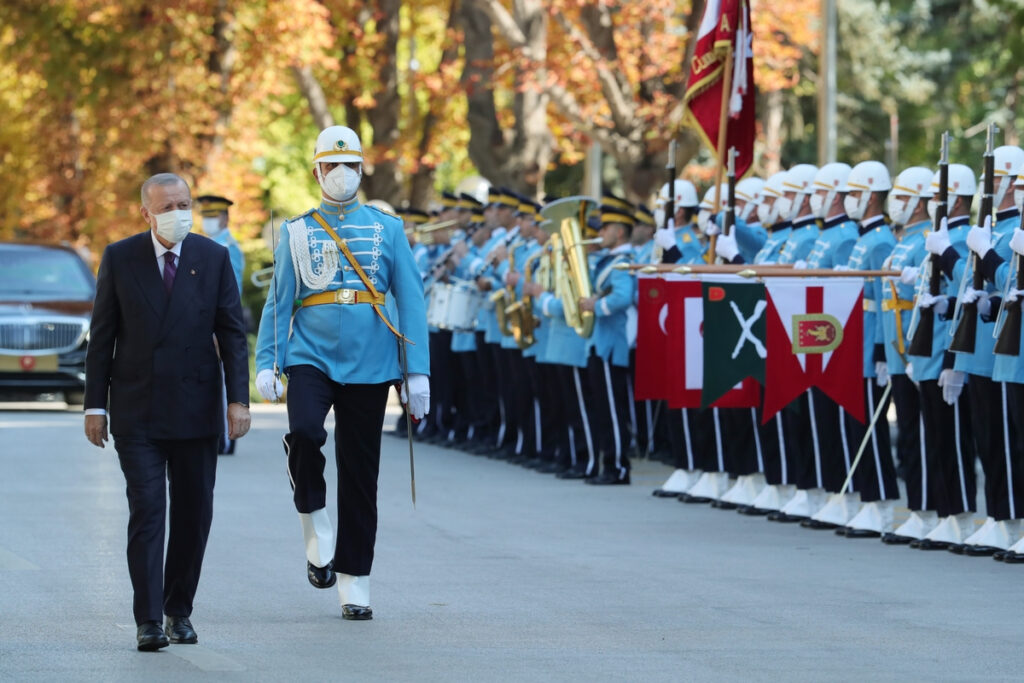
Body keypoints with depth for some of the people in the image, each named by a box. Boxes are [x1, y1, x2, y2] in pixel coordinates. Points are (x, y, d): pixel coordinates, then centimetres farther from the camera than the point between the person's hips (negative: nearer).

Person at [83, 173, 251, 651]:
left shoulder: (213, 258, 3)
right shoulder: (120, 258, 0)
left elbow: (231, 333, 2)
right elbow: (102, 336, 3)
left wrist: (238, 399, -7)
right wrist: (95, 404, -1)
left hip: (196, 409, 2)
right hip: (137, 413, -2)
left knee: (194, 515, 6)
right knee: (146, 511, -9)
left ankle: (179, 610, 20)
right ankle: (148, 620, -9)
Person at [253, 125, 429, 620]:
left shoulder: (386, 229, 7)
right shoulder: (296, 232, 8)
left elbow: (410, 301, 5)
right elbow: (278, 301, 7)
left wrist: (417, 372, -2)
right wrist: (266, 364, -5)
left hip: (369, 364, 1)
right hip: (311, 356, -1)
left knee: (360, 475, 3)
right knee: (304, 432, -30)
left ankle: (354, 585, 11)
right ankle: (315, 525, -5)